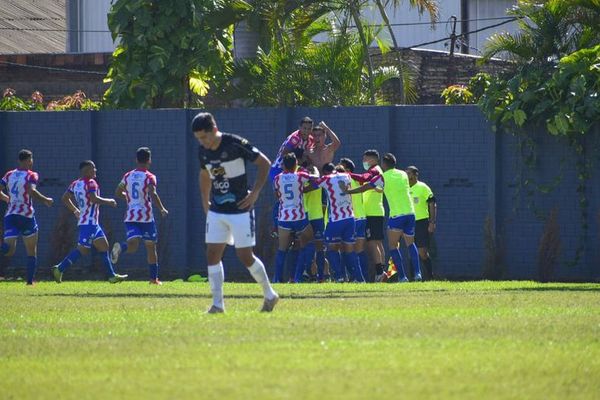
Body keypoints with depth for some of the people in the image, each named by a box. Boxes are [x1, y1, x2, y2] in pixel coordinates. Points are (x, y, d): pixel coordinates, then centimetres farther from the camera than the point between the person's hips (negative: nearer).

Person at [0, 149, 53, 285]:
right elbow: (31, 191, -20)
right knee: (32, 252, 13)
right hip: (26, 215, -4)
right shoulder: (31, 175, -3)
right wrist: (46, 200, -7)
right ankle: (30, 280, 10)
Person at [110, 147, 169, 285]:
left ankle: (121, 247, -44)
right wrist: (162, 210, -9)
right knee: (151, 247, 11)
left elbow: (117, 193, 19)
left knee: (132, 245, -10)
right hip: (146, 216, -3)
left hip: (130, 217, 3)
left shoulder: (128, 176, 11)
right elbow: (153, 194, -20)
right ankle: (154, 278, 15)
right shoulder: (149, 177, -5)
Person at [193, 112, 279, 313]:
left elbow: (264, 163, -11)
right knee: (212, 255, -2)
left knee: (245, 256, -3)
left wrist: (255, 192, -14)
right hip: (216, 212, 6)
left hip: (240, 210, -6)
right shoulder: (203, 151, 2)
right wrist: (205, 201, 14)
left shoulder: (235, 143, -18)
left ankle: (269, 295, 17)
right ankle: (217, 304, 2)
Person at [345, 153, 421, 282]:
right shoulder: (403, 175, 12)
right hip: (410, 213, 5)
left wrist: (348, 191, 14)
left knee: (393, 246, 5)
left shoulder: (383, 178, -3)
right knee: (410, 243, 17)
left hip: (396, 215, -5)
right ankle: (417, 273, 2)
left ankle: (402, 276, -5)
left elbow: (365, 188, 1)